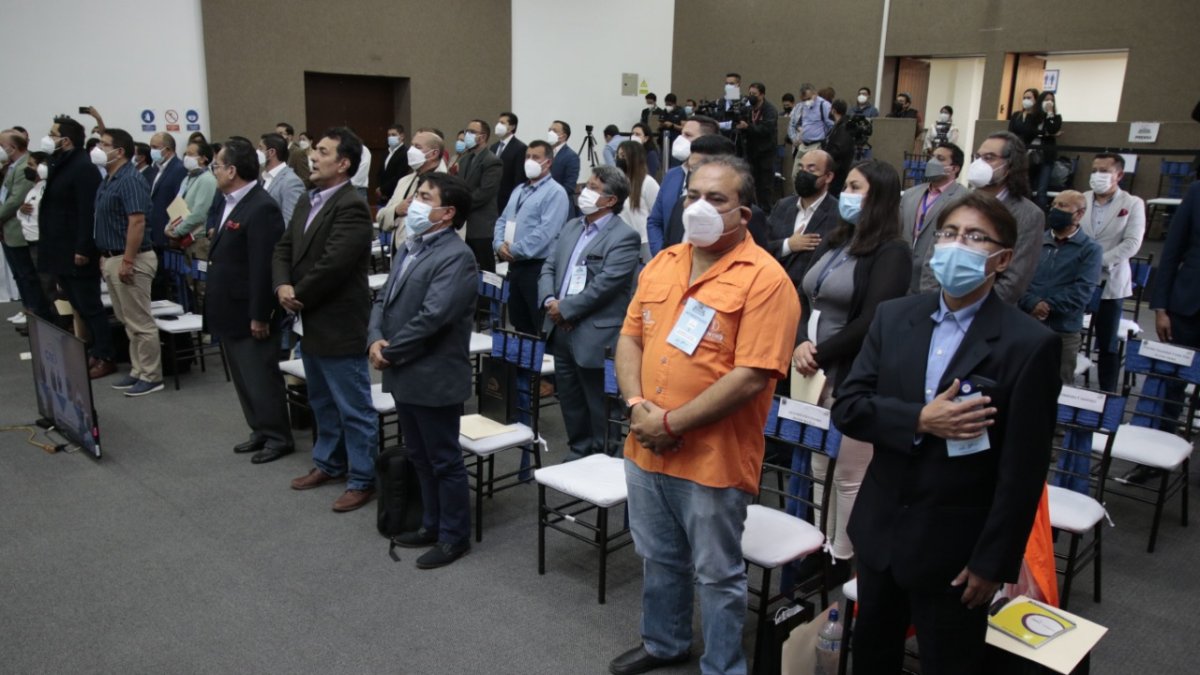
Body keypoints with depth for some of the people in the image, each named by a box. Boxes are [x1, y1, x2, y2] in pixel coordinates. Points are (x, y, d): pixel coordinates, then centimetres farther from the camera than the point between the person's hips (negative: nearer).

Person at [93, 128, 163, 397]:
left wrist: (127, 261, -23)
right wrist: (105, 256, 16)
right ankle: (138, 371, 22)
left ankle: (151, 377, 4)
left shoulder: (130, 179, -15)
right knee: (128, 321, 14)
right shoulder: (109, 179, 15)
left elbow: (137, 221, -22)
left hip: (129, 260, -10)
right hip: (112, 259, 10)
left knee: (141, 322, -3)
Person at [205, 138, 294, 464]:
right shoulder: (230, 202, 10)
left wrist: (259, 316, -22)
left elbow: (264, 266, -22)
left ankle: (278, 438, 14)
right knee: (244, 378, 17)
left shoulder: (261, 208, -20)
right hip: (230, 311, 10)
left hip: (250, 313, -10)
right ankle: (261, 431, 29)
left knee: (261, 377, 1)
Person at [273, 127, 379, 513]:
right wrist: (283, 285, -7)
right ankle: (329, 463, 38)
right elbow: (284, 249, 12)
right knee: (322, 402, 22)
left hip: (339, 325, -10)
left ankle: (362, 480, 12)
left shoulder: (352, 207, -18)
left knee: (353, 407, 1)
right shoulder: (307, 201, 12)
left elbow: (332, 264, -25)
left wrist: (298, 296, -13)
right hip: (311, 323, 10)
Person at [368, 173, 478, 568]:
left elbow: (431, 316, -24)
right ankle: (433, 524, 36)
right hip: (405, 376, 9)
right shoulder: (411, 247, 12)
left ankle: (454, 537, 21)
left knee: (444, 461, 5)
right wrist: (376, 339, -6)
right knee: (420, 457, 20)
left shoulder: (456, 256, -18)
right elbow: (384, 299, 12)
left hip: (434, 378, -9)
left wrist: (389, 352, -15)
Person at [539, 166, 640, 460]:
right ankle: (578, 454, 35)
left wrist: (566, 309, -14)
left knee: (598, 406, 4)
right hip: (562, 332, 8)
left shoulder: (624, 237, -12)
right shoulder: (571, 227, 14)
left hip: (595, 337, -8)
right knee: (570, 401, 19)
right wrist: (549, 300, -7)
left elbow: (605, 284, -19)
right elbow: (549, 268, 12)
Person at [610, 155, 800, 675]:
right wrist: (638, 407, -9)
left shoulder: (765, 279, -14)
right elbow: (629, 339, 8)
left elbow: (752, 376, -21)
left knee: (717, 574, 10)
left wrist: (673, 423, -18)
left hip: (713, 458, -6)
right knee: (659, 558, 23)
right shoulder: (661, 264, 7)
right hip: (645, 449, 7)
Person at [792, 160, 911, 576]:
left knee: (849, 474, 5)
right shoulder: (832, 243, 13)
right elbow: (802, 297, 8)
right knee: (820, 468, 14)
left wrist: (820, 355, -12)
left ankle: (843, 557, 20)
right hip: (814, 374, 7)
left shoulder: (892, 253, -8)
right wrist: (800, 345, -9)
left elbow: (870, 322, -16)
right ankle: (821, 545, 28)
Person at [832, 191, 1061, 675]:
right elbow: (846, 407, -5)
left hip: (956, 548, -4)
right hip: (880, 531, 4)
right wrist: (919, 421, -21)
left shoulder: (1030, 344, -14)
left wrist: (992, 562, -12)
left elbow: (1022, 470, -13)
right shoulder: (893, 317, -1)